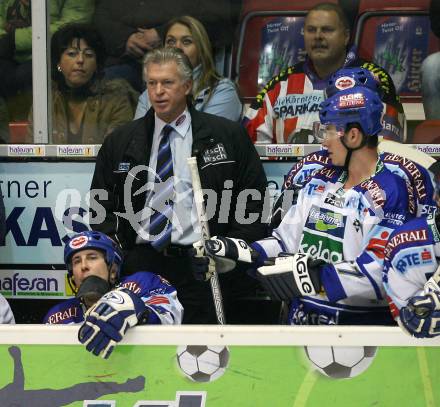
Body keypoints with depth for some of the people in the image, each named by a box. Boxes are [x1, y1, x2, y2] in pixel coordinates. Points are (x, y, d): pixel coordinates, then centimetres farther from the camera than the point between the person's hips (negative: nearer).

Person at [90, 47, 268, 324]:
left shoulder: (228, 137, 7)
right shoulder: (120, 143, 14)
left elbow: (254, 198, 6)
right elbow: (102, 206, 18)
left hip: (201, 268, -2)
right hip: (139, 264, 2)